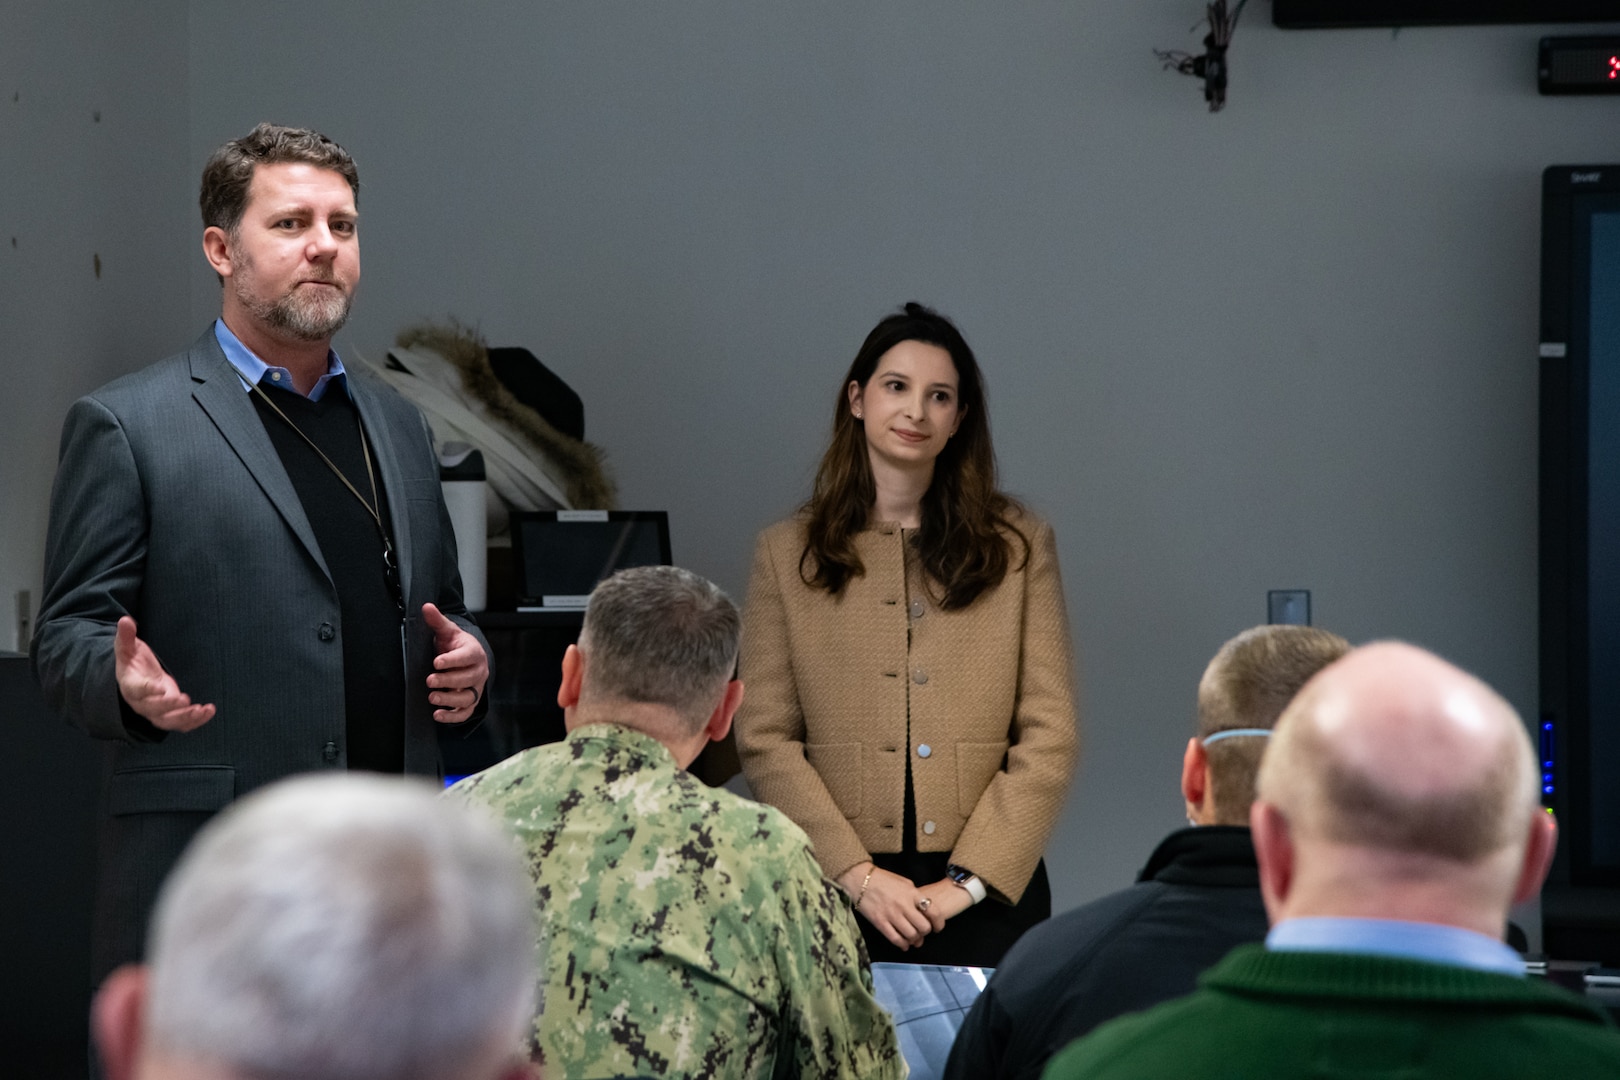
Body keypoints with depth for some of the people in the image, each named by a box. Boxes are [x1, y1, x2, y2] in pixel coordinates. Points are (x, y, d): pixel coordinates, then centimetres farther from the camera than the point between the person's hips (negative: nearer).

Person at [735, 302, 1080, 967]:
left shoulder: (1020, 547, 7)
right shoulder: (786, 554, 8)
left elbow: (1049, 738, 1)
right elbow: (765, 741, 2)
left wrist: (967, 881, -8)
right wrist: (858, 874, -9)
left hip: (986, 893, 0)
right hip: (836, 894, 0)